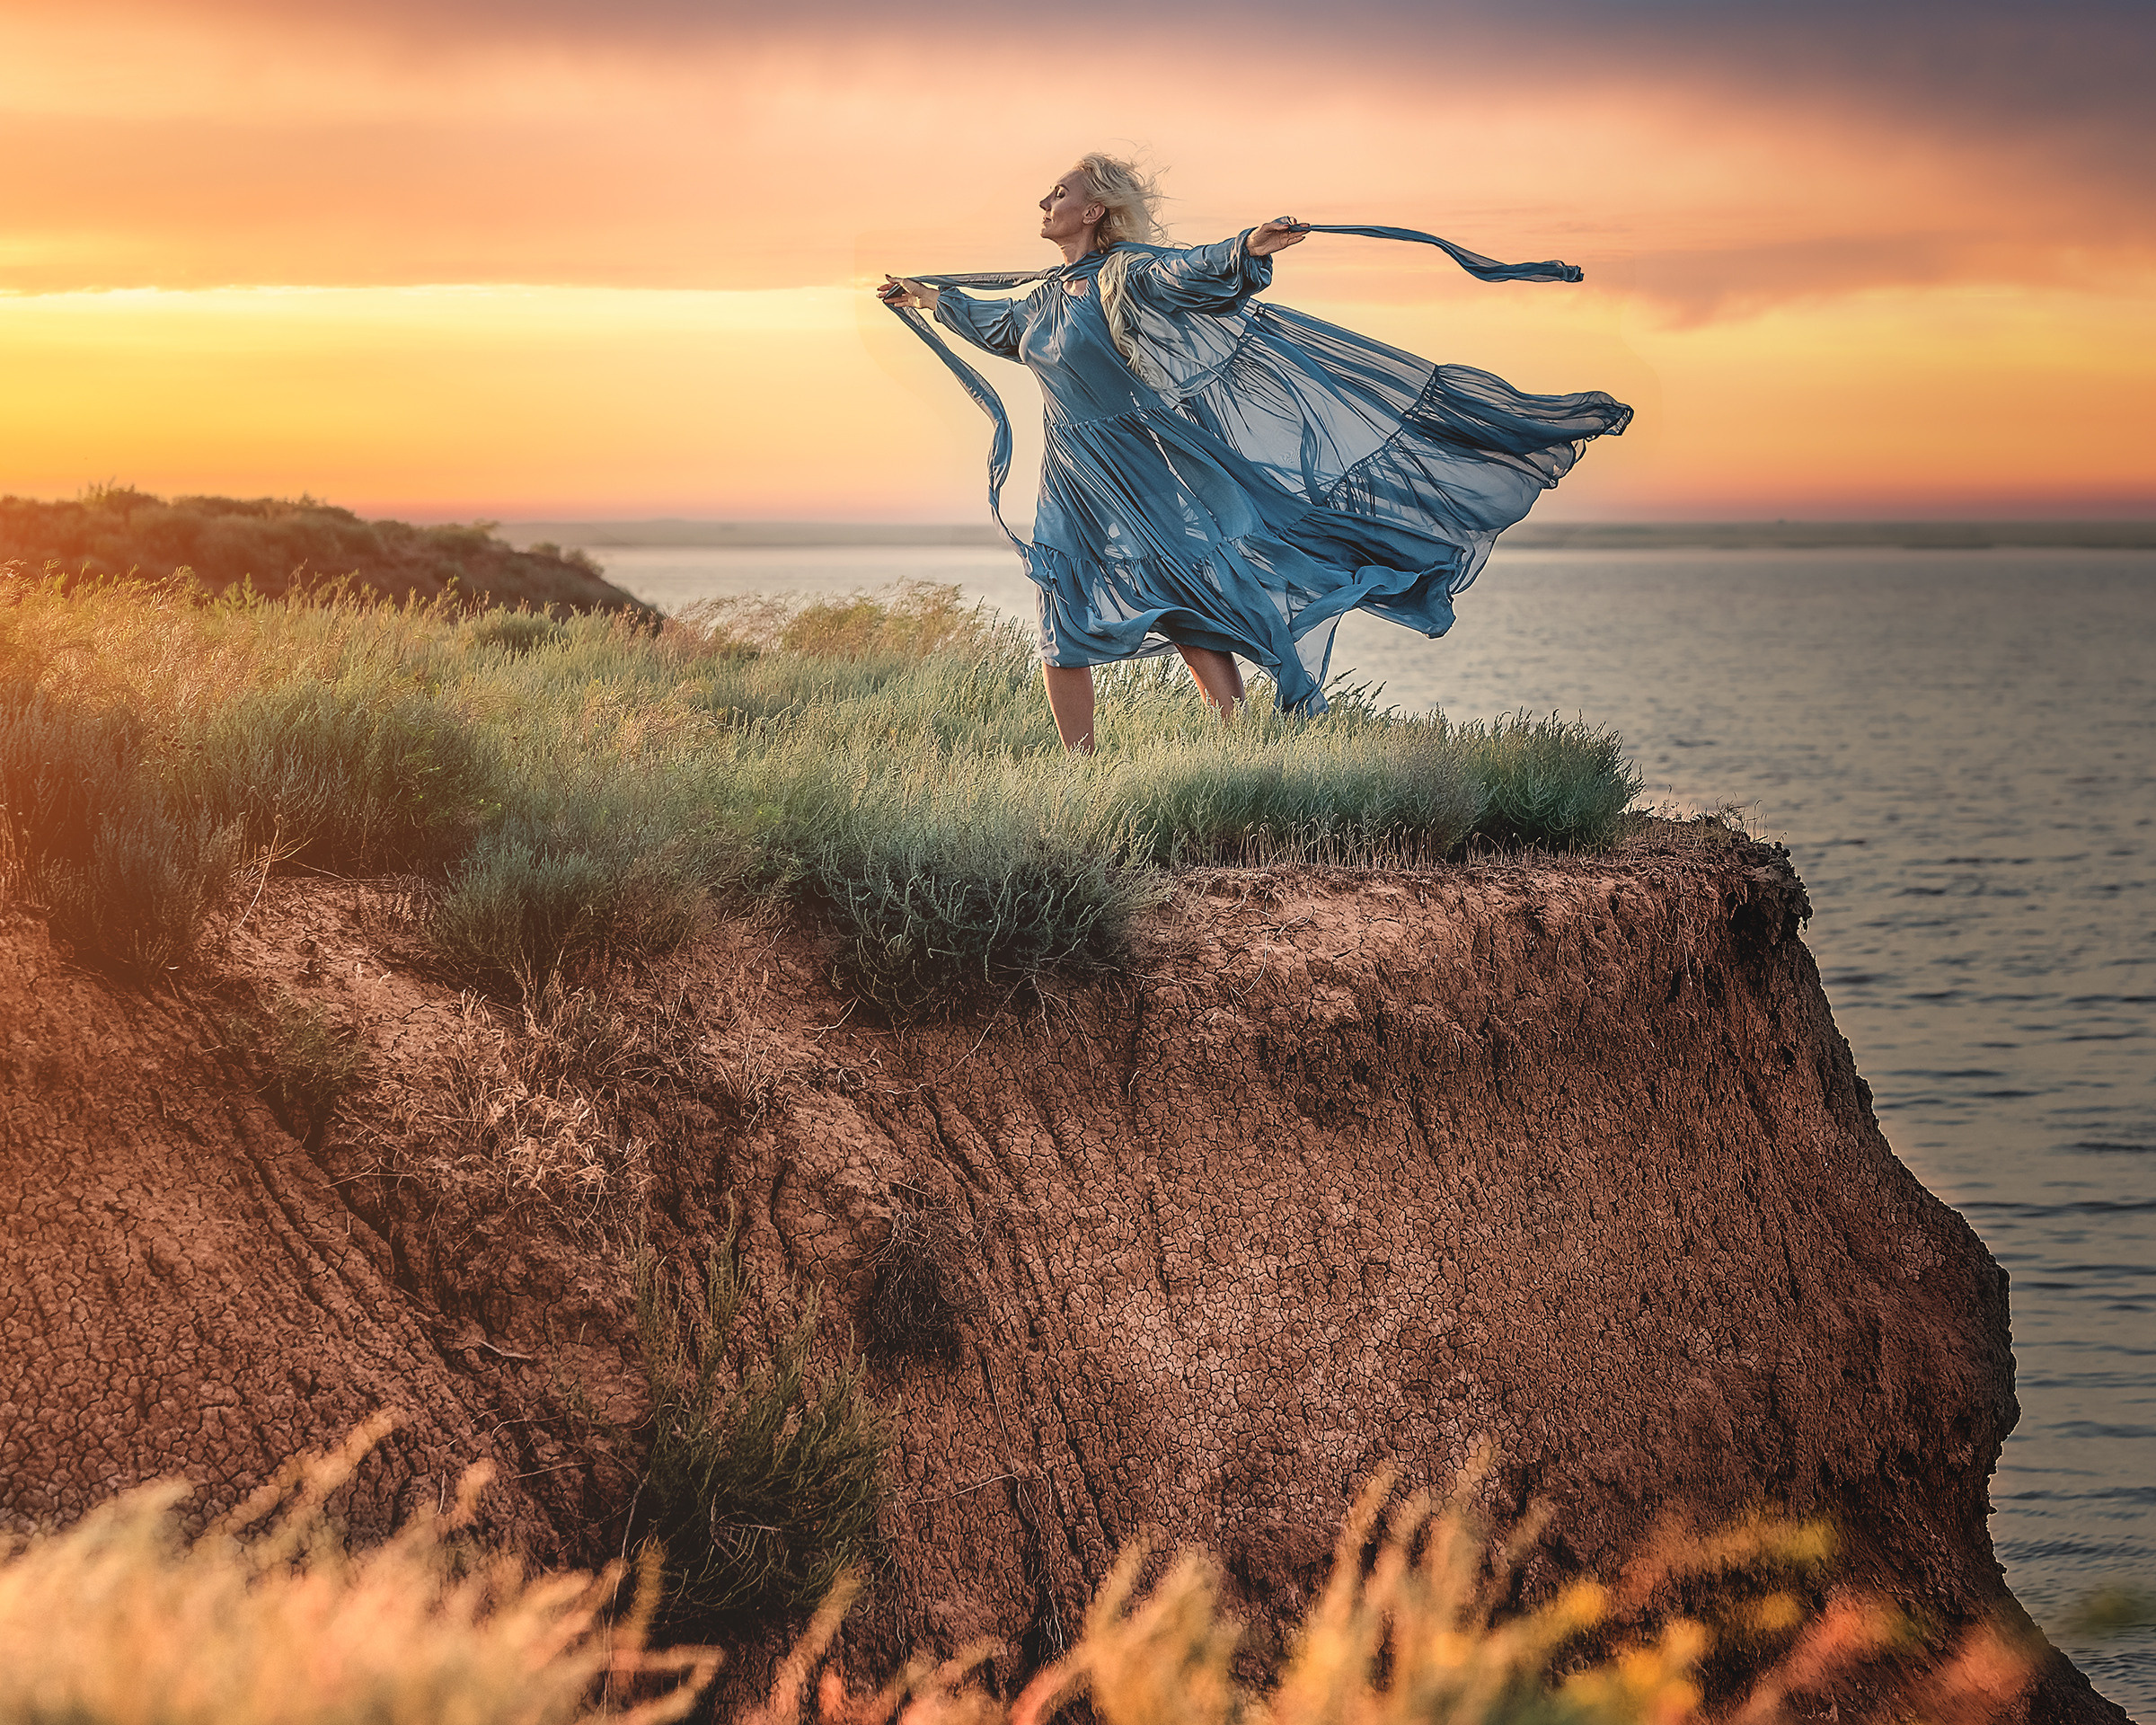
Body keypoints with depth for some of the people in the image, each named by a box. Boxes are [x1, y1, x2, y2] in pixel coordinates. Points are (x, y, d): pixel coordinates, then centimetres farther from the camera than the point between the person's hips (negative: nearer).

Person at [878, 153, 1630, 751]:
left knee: (1192, 621, -10)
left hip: (1149, 480, -7)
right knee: (1063, 640, 4)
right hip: (1079, 489, 7)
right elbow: (1000, 325, 35)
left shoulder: (1126, 273, -11)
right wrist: (928, 300, 46)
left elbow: (1190, 274, -31)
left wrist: (1246, 249, -51)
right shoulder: (1048, 293, 12)